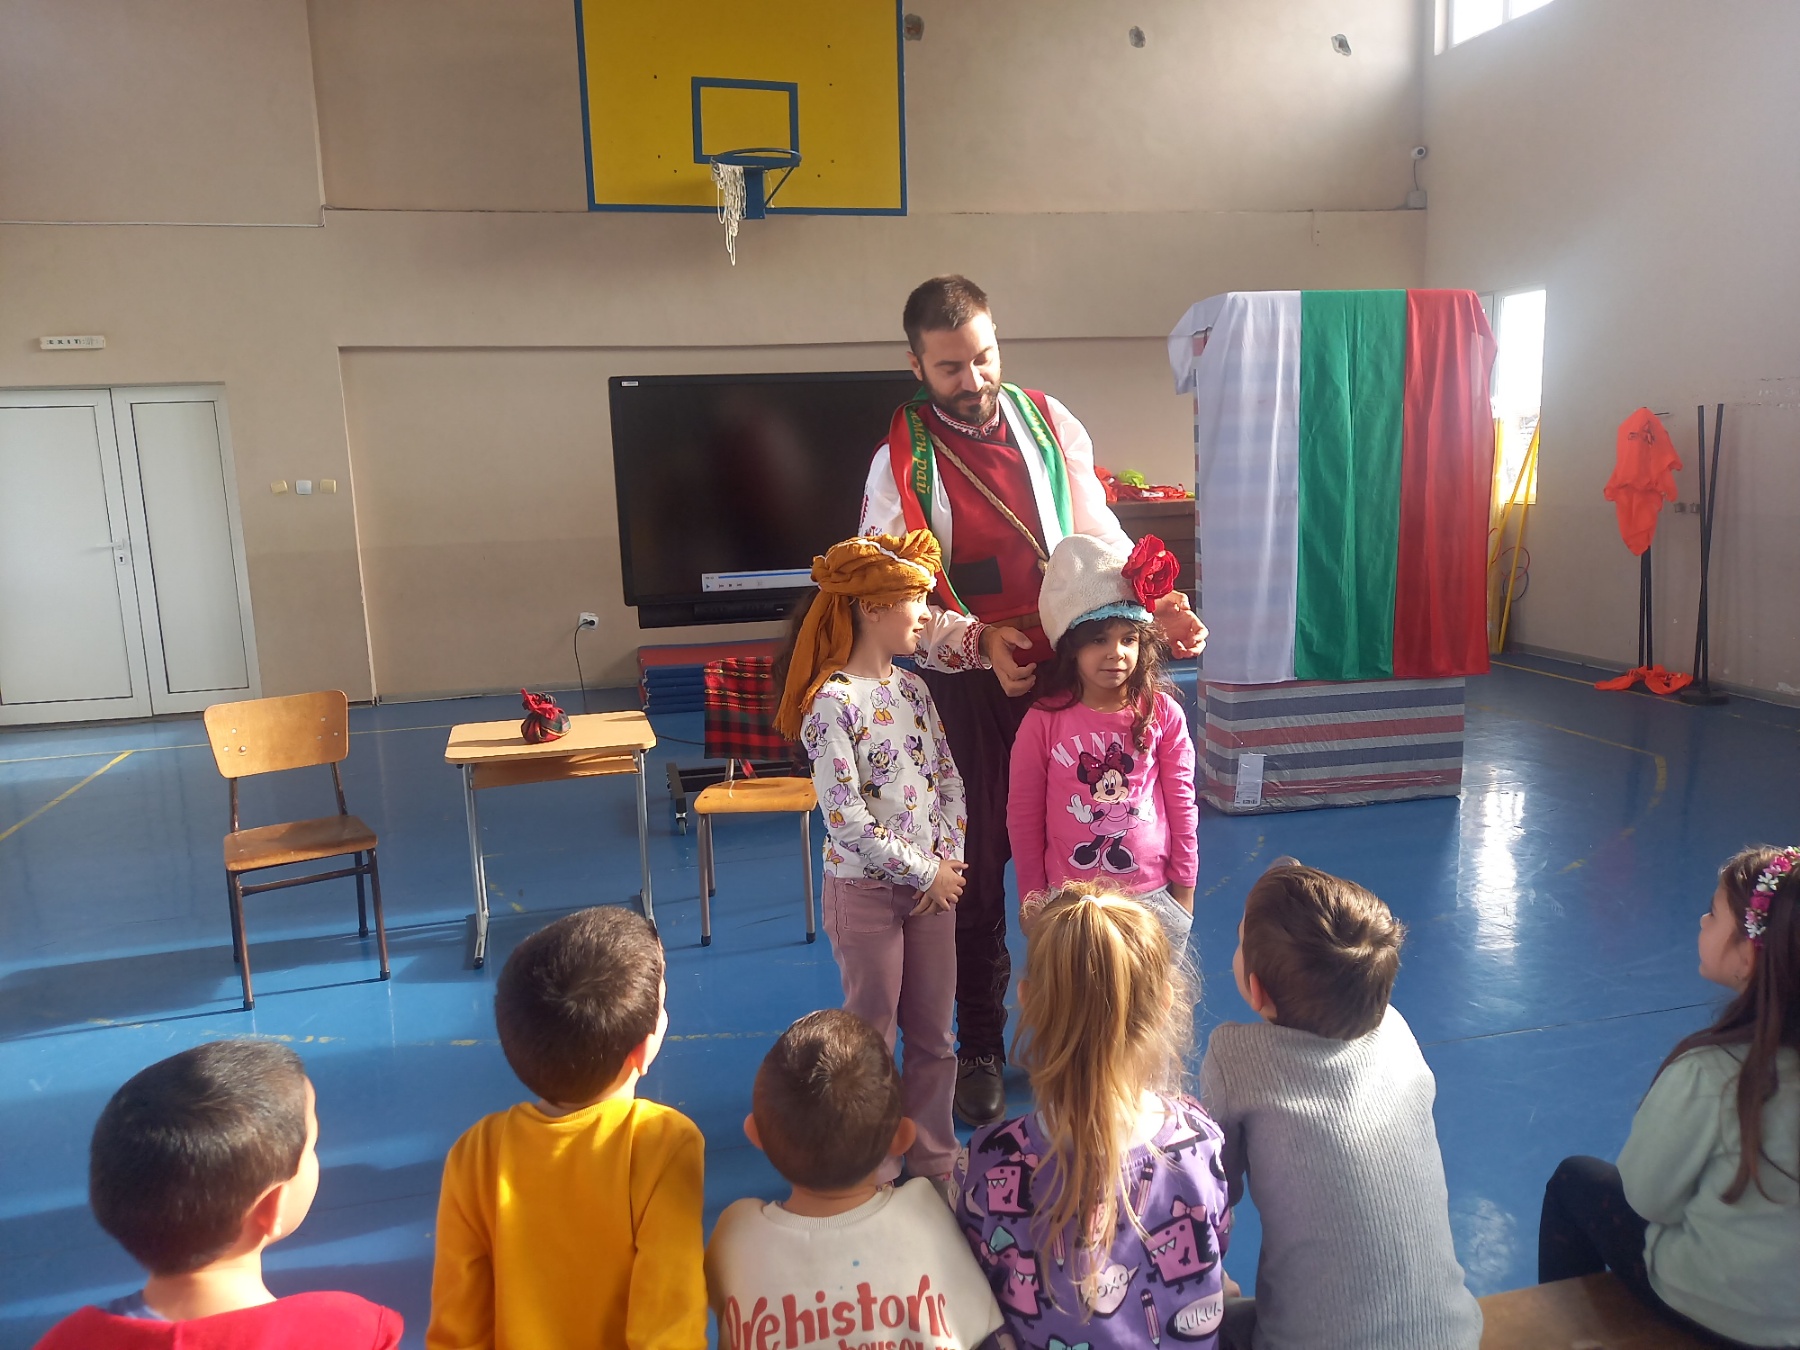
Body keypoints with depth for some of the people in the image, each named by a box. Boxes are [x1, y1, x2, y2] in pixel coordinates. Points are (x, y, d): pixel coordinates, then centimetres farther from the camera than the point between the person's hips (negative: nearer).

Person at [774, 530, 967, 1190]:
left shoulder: (912, 688, 4)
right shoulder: (831, 702, -18)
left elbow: (949, 777, 7)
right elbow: (847, 818, -21)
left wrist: (949, 860, -7)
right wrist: (924, 871, -15)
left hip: (933, 881, 6)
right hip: (866, 889, -6)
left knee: (934, 1031, 16)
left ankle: (933, 1154, 34)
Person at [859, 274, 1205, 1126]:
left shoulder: (1051, 424, 4)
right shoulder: (902, 460, -5)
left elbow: (1099, 537, 5)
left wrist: (1156, 606, -11)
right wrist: (978, 642, -22)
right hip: (968, 685, -2)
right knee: (976, 867, 8)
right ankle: (980, 1048, 26)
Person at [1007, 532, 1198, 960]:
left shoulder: (1163, 715, -7)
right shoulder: (1044, 722, -10)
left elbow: (1182, 807, 2)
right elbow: (1023, 819, -2)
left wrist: (1184, 893, 5)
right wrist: (1033, 901, 3)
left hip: (1151, 895, 1)